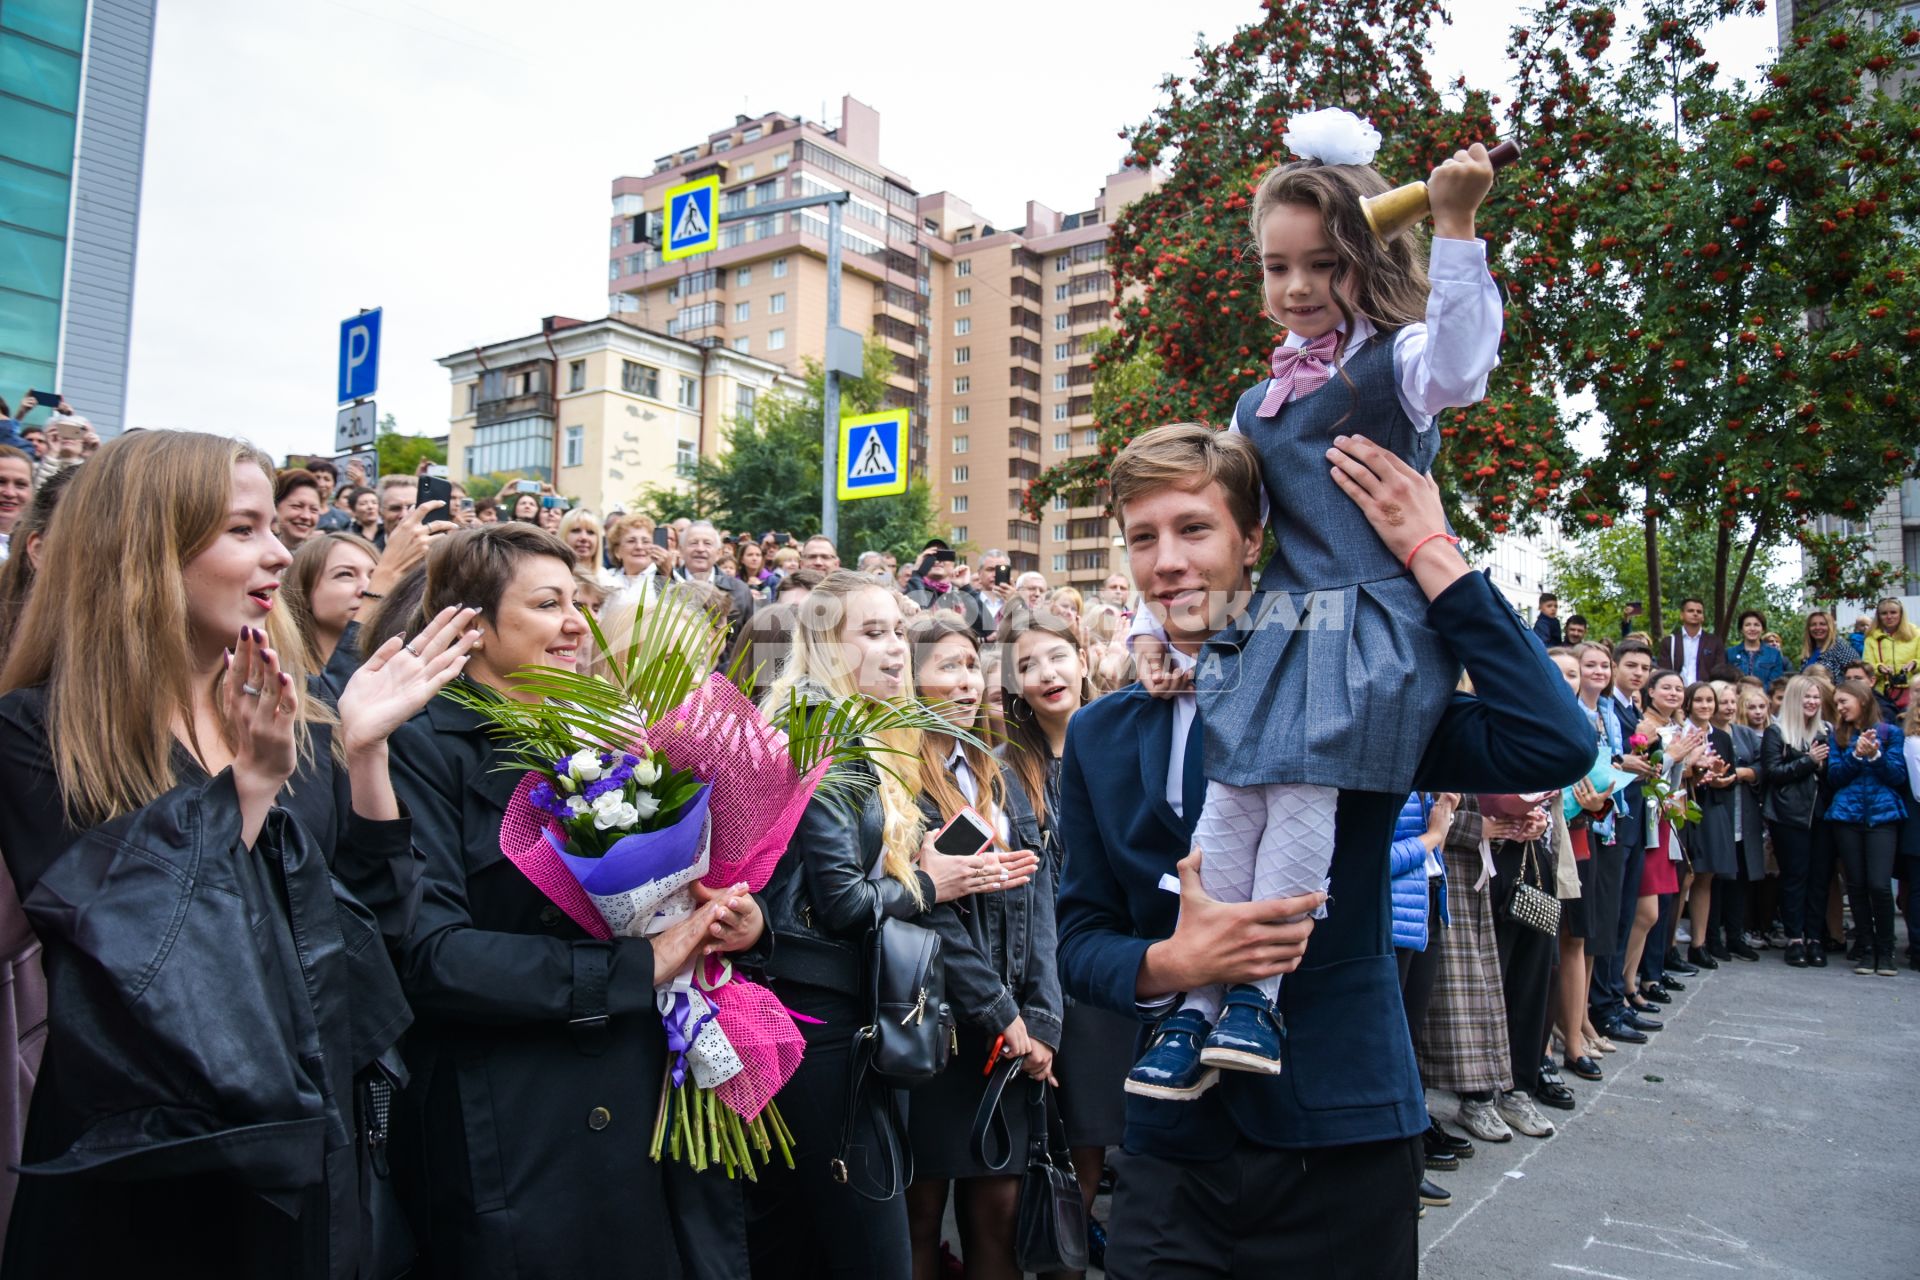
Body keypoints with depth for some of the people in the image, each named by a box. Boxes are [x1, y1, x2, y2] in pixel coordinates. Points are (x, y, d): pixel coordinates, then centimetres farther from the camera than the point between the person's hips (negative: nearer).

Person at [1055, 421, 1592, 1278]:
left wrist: (1433, 557, -21)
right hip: (1173, 1150, 2)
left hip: (1343, 1144, -2)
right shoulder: (1100, 739, 3)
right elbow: (1080, 940, 3)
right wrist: (1168, 964, -19)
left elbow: (1557, 748, -20)